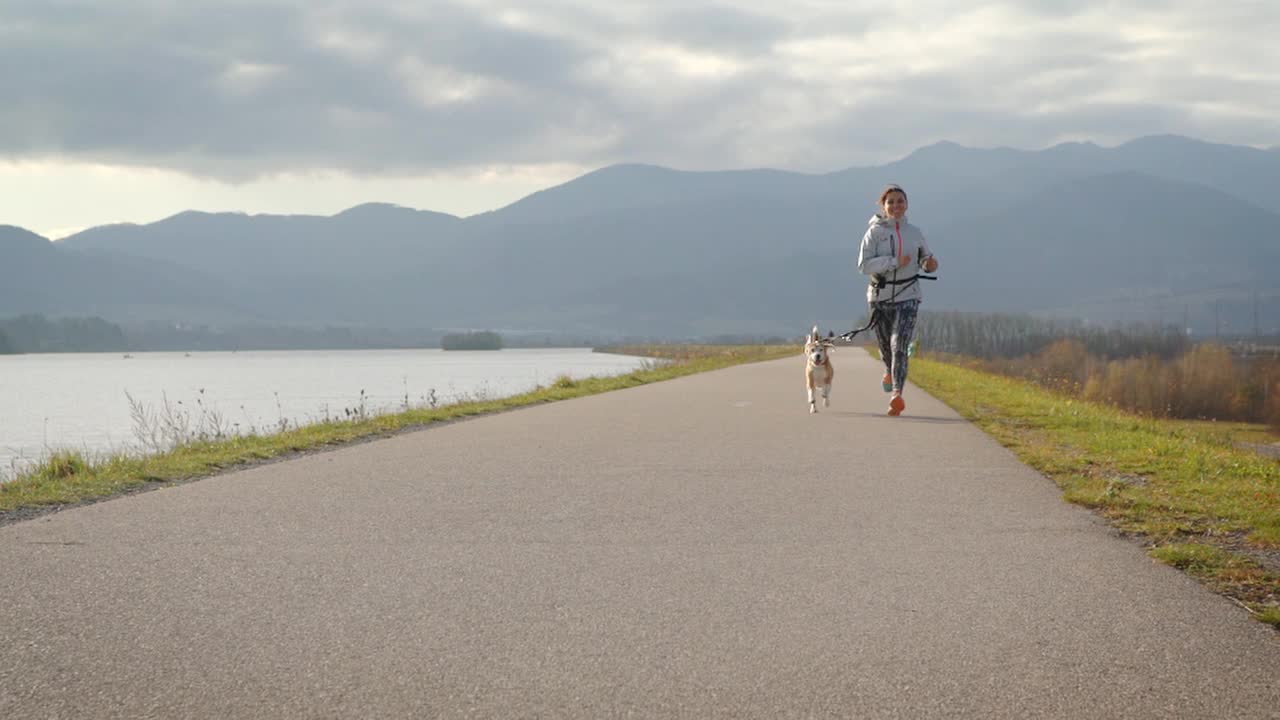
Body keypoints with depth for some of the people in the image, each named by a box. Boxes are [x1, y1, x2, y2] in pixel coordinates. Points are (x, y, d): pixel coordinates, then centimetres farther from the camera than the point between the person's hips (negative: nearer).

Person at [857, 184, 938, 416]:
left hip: (908, 296, 0)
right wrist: (895, 262, -22)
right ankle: (890, 371, 50)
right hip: (880, 295, 0)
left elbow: (925, 258, 19)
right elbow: (864, 265, -14)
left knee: (899, 345, -17)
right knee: (885, 344, 16)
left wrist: (930, 264, -5)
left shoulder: (914, 232, 5)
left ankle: (897, 394, -26)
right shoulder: (875, 232, -4)